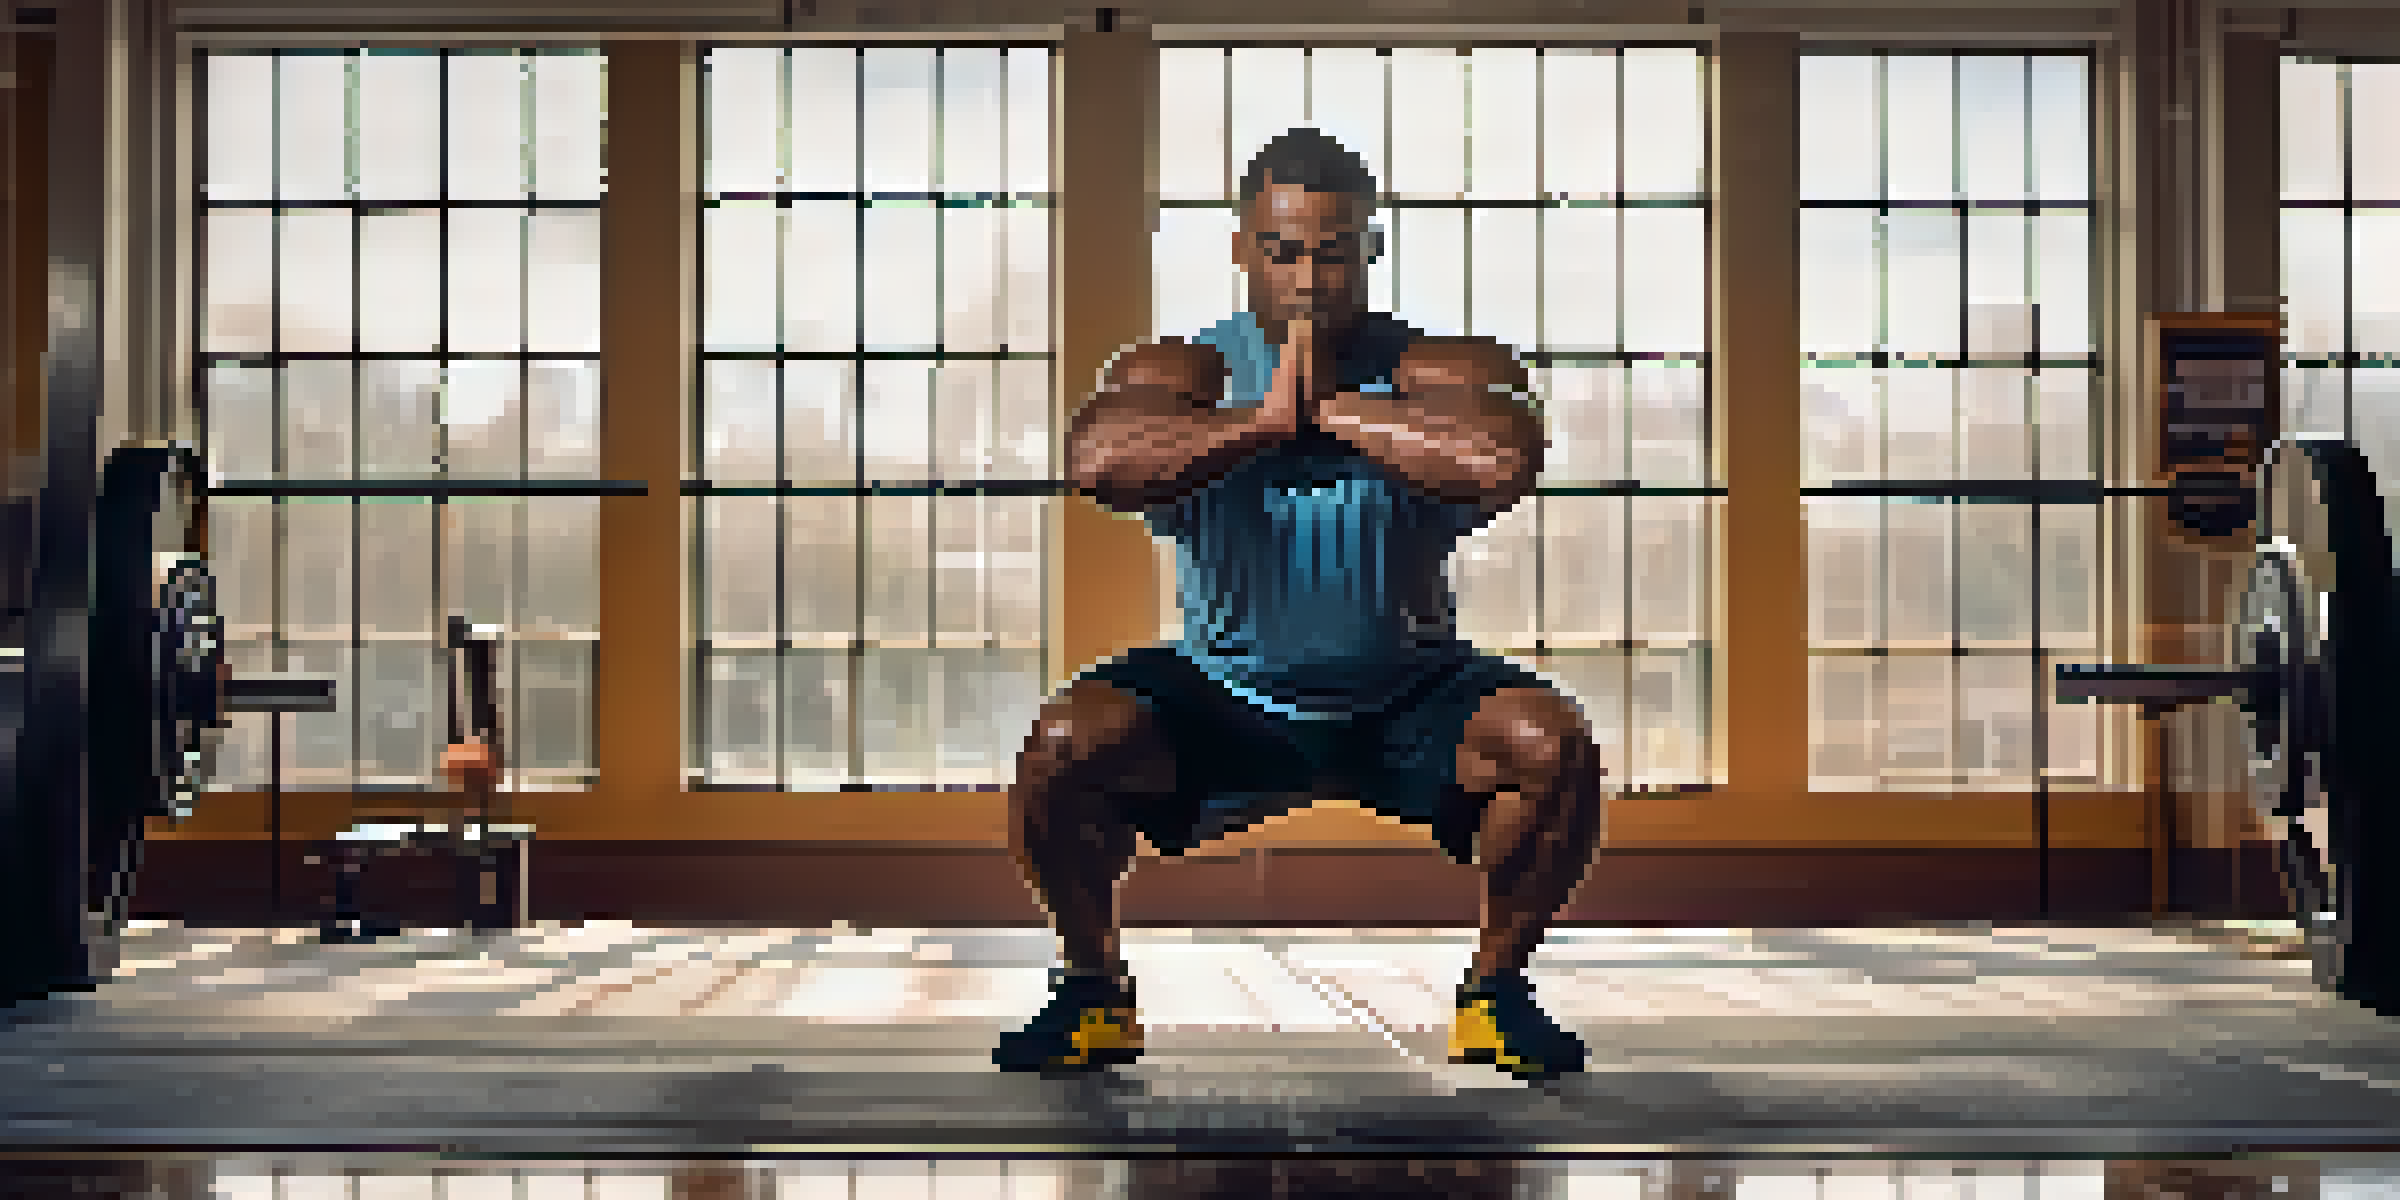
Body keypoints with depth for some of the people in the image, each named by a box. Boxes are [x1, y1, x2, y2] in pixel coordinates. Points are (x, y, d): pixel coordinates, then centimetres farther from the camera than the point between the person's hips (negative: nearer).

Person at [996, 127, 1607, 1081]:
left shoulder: (1436, 368, -11)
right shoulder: (1185, 374, -9)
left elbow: (1503, 462, -35)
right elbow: (1096, 462, -32)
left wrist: (1330, 405, -26)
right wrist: (1264, 420, -31)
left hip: (1405, 694, 0)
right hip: (1224, 694, 0)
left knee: (1552, 744, -27)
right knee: (1065, 744, -26)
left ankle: (1495, 986, 0)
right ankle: (1092, 986, 2)